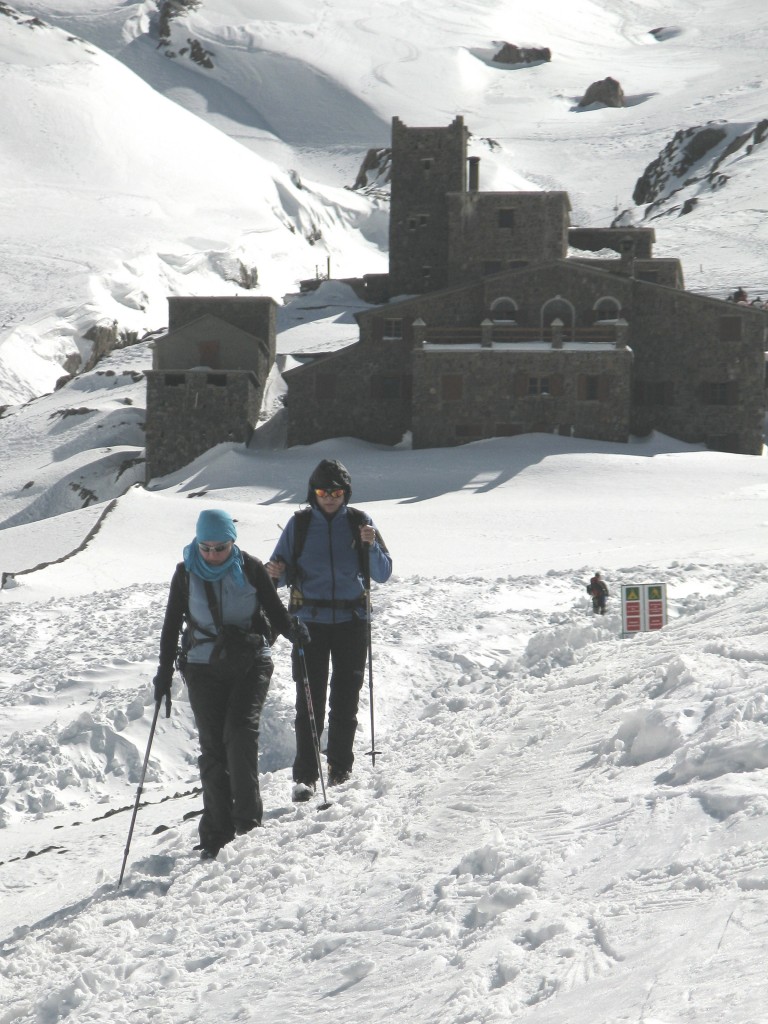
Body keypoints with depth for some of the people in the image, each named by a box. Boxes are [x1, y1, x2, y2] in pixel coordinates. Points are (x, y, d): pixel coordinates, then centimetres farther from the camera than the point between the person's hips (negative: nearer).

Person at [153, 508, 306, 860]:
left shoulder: (250, 568, -1)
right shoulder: (186, 573, 4)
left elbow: (274, 608, 6)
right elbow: (172, 623, 12)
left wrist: (293, 632, -14)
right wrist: (164, 671, 9)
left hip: (251, 662, -1)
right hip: (204, 667, 1)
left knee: (240, 731, -19)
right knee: (212, 746, -4)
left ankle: (247, 820, -12)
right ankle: (217, 834, 0)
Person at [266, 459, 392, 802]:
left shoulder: (359, 522, 3)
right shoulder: (299, 524, 2)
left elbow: (382, 574, 0)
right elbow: (283, 572, 4)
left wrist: (371, 546, -18)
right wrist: (276, 573, -19)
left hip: (351, 621, 1)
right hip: (310, 622, -1)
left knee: (346, 698, 6)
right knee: (309, 700, -7)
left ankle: (341, 769, 17)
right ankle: (305, 775, -7)